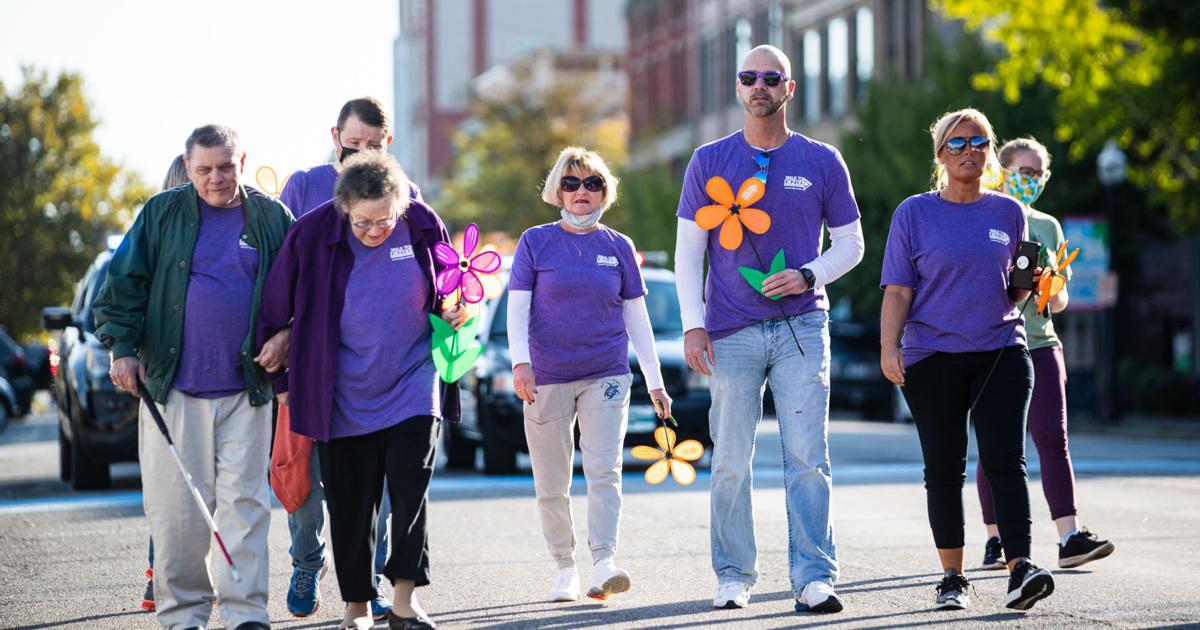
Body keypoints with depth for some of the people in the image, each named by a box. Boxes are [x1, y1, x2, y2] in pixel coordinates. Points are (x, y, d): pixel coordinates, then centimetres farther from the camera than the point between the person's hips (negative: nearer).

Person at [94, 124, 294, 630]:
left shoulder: (272, 218, 7)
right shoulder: (162, 214, 5)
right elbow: (125, 281, 5)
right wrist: (122, 346, -4)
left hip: (246, 390, 0)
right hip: (172, 387, 0)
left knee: (244, 500, -2)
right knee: (176, 505, 1)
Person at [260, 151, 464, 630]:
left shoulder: (424, 227, -7)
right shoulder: (313, 234, -12)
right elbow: (276, 310, -2)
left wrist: (454, 314, -10)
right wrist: (282, 380, 4)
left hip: (413, 383, 0)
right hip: (344, 392, 0)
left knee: (410, 490, -9)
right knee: (350, 502, 6)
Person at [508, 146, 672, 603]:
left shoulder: (618, 247, 7)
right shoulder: (536, 241, 3)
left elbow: (636, 316, 10)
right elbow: (517, 307, -2)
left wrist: (656, 381, 7)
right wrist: (520, 361, -17)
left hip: (606, 376, 0)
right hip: (546, 379, 0)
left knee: (604, 470, -15)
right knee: (552, 484, 5)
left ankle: (604, 564, -23)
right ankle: (564, 569, 17)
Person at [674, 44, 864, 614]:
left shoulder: (821, 161, 7)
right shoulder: (710, 161, 6)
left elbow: (850, 242, 12)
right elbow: (688, 250, 7)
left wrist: (809, 276, -7)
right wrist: (693, 325, -2)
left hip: (801, 327, 0)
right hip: (731, 333, 0)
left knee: (807, 456, -8)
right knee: (730, 462, 2)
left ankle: (814, 577, -8)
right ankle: (734, 576, 13)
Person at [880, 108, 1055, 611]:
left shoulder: (1008, 212, 9)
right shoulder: (915, 213, 3)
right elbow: (898, 291, 1)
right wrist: (889, 346, -12)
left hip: (1001, 352, 1)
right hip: (932, 357, -1)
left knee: (1005, 461, -12)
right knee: (944, 470, 5)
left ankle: (1020, 569, -18)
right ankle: (952, 578, 13)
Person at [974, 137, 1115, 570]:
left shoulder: (1047, 226, 13)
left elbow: (1060, 300, 16)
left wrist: (1053, 292, -7)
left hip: (1040, 344, 3)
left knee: (1053, 439, -8)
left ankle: (1070, 539, -13)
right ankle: (995, 539, 13)